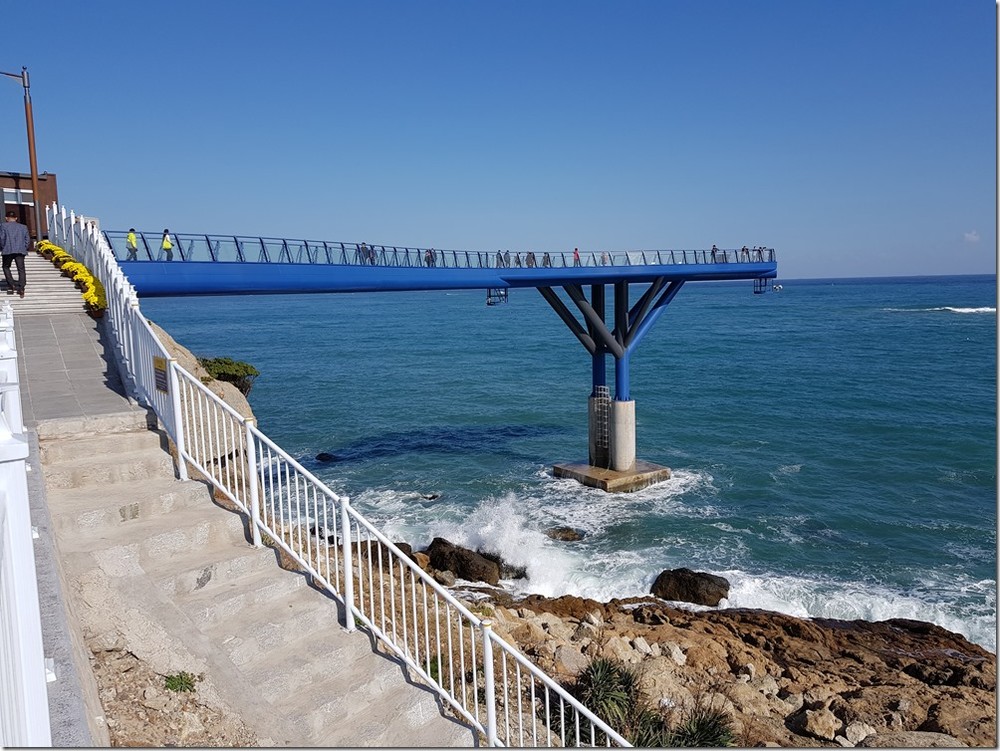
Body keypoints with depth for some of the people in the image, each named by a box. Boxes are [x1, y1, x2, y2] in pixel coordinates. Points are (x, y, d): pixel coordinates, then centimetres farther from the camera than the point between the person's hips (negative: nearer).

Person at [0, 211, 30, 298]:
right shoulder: (23, 227, 12)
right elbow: (27, 240, 8)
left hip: (8, 251, -2)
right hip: (20, 251, 2)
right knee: (21, 269, 1)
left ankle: (11, 285, 4)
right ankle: (21, 288, -9)